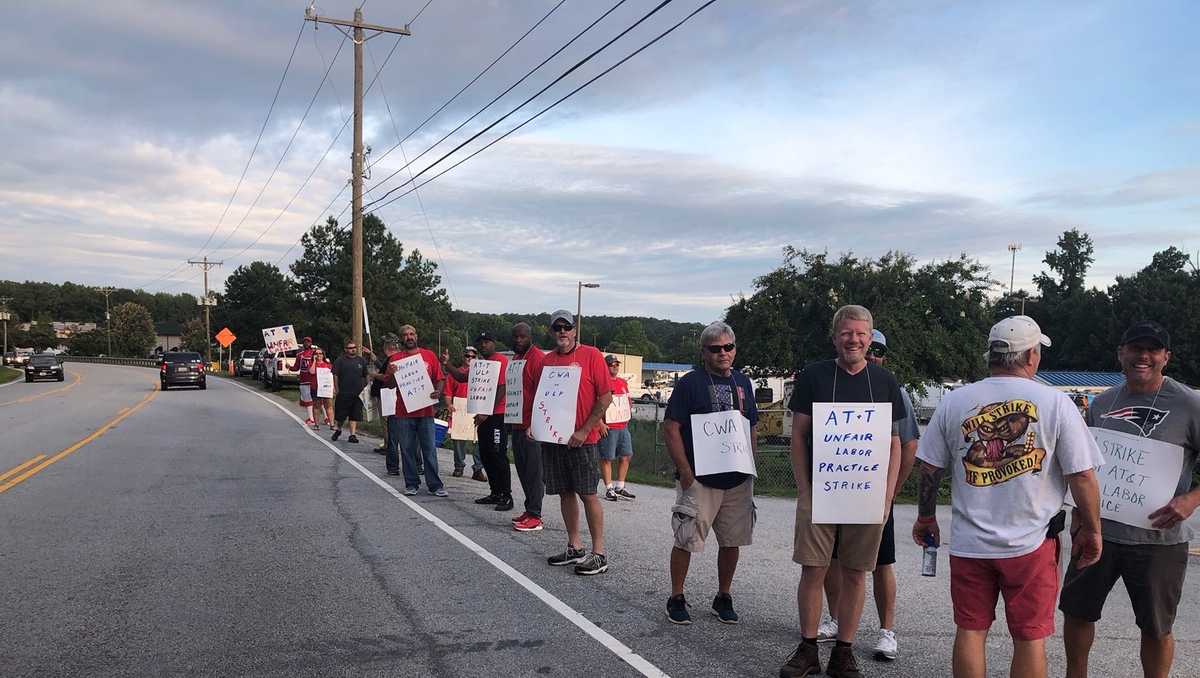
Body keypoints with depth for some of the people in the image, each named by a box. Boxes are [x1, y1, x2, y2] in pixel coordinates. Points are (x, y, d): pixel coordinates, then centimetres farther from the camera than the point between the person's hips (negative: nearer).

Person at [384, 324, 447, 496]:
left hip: (426, 411, 0)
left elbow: (440, 378, 9)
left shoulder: (429, 355, 7)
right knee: (407, 450, 5)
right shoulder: (395, 359, 5)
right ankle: (411, 484, 14)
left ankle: (435, 485, 6)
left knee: (429, 449, 1)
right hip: (404, 412, 0)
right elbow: (390, 385, 5)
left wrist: (438, 391, -11)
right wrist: (391, 374, -15)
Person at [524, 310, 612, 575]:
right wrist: (533, 425, 3)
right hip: (551, 439, 5)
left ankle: (599, 553, 2)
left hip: (582, 440, -5)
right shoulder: (543, 362, 10)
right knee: (565, 493, 11)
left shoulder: (591, 355, -5)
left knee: (588, 494, -4)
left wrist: (584, 431, -13)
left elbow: (605, 397, -8)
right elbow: (534, 398, 20)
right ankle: (575, 547, 22)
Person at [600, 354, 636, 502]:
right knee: (607, 458, 0)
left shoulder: (623, 383, 15)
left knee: (626, 456, 9)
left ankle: (620, 487, 20)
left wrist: (627, 417, 13)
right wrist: (600, 423, -18)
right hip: (608, 428, -7)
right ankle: (609, 489, 8)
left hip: (623, 426, 7)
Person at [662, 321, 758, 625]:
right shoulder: (690, 383, -6)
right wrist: (685, 471, -14)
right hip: (699, 479, -5)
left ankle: (723, 598, 27)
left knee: (732, 541, 11)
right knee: (687, 541, 0)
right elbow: (671, 428, -10)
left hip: (739, 480, 5)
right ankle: (676, 599, 17)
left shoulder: (743, 383, 12)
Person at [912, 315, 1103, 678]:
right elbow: (1082, 476, -7)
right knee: (1030, 638, 10)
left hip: (968, 542, 2)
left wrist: (926, 518, 18)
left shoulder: (953, 401, -1)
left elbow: (930, 468, 3)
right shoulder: (1056, 403, -8)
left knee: (969, 631, 12)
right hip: (1031, 544, -2)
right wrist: (1091, 530, 7)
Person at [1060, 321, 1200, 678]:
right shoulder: (1102, 403, 5)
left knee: (1156, 628, 10)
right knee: (1076, 611, 14)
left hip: (1158, 538, -4)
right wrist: (1078, 518, 8)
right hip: (1099, 531, 4)